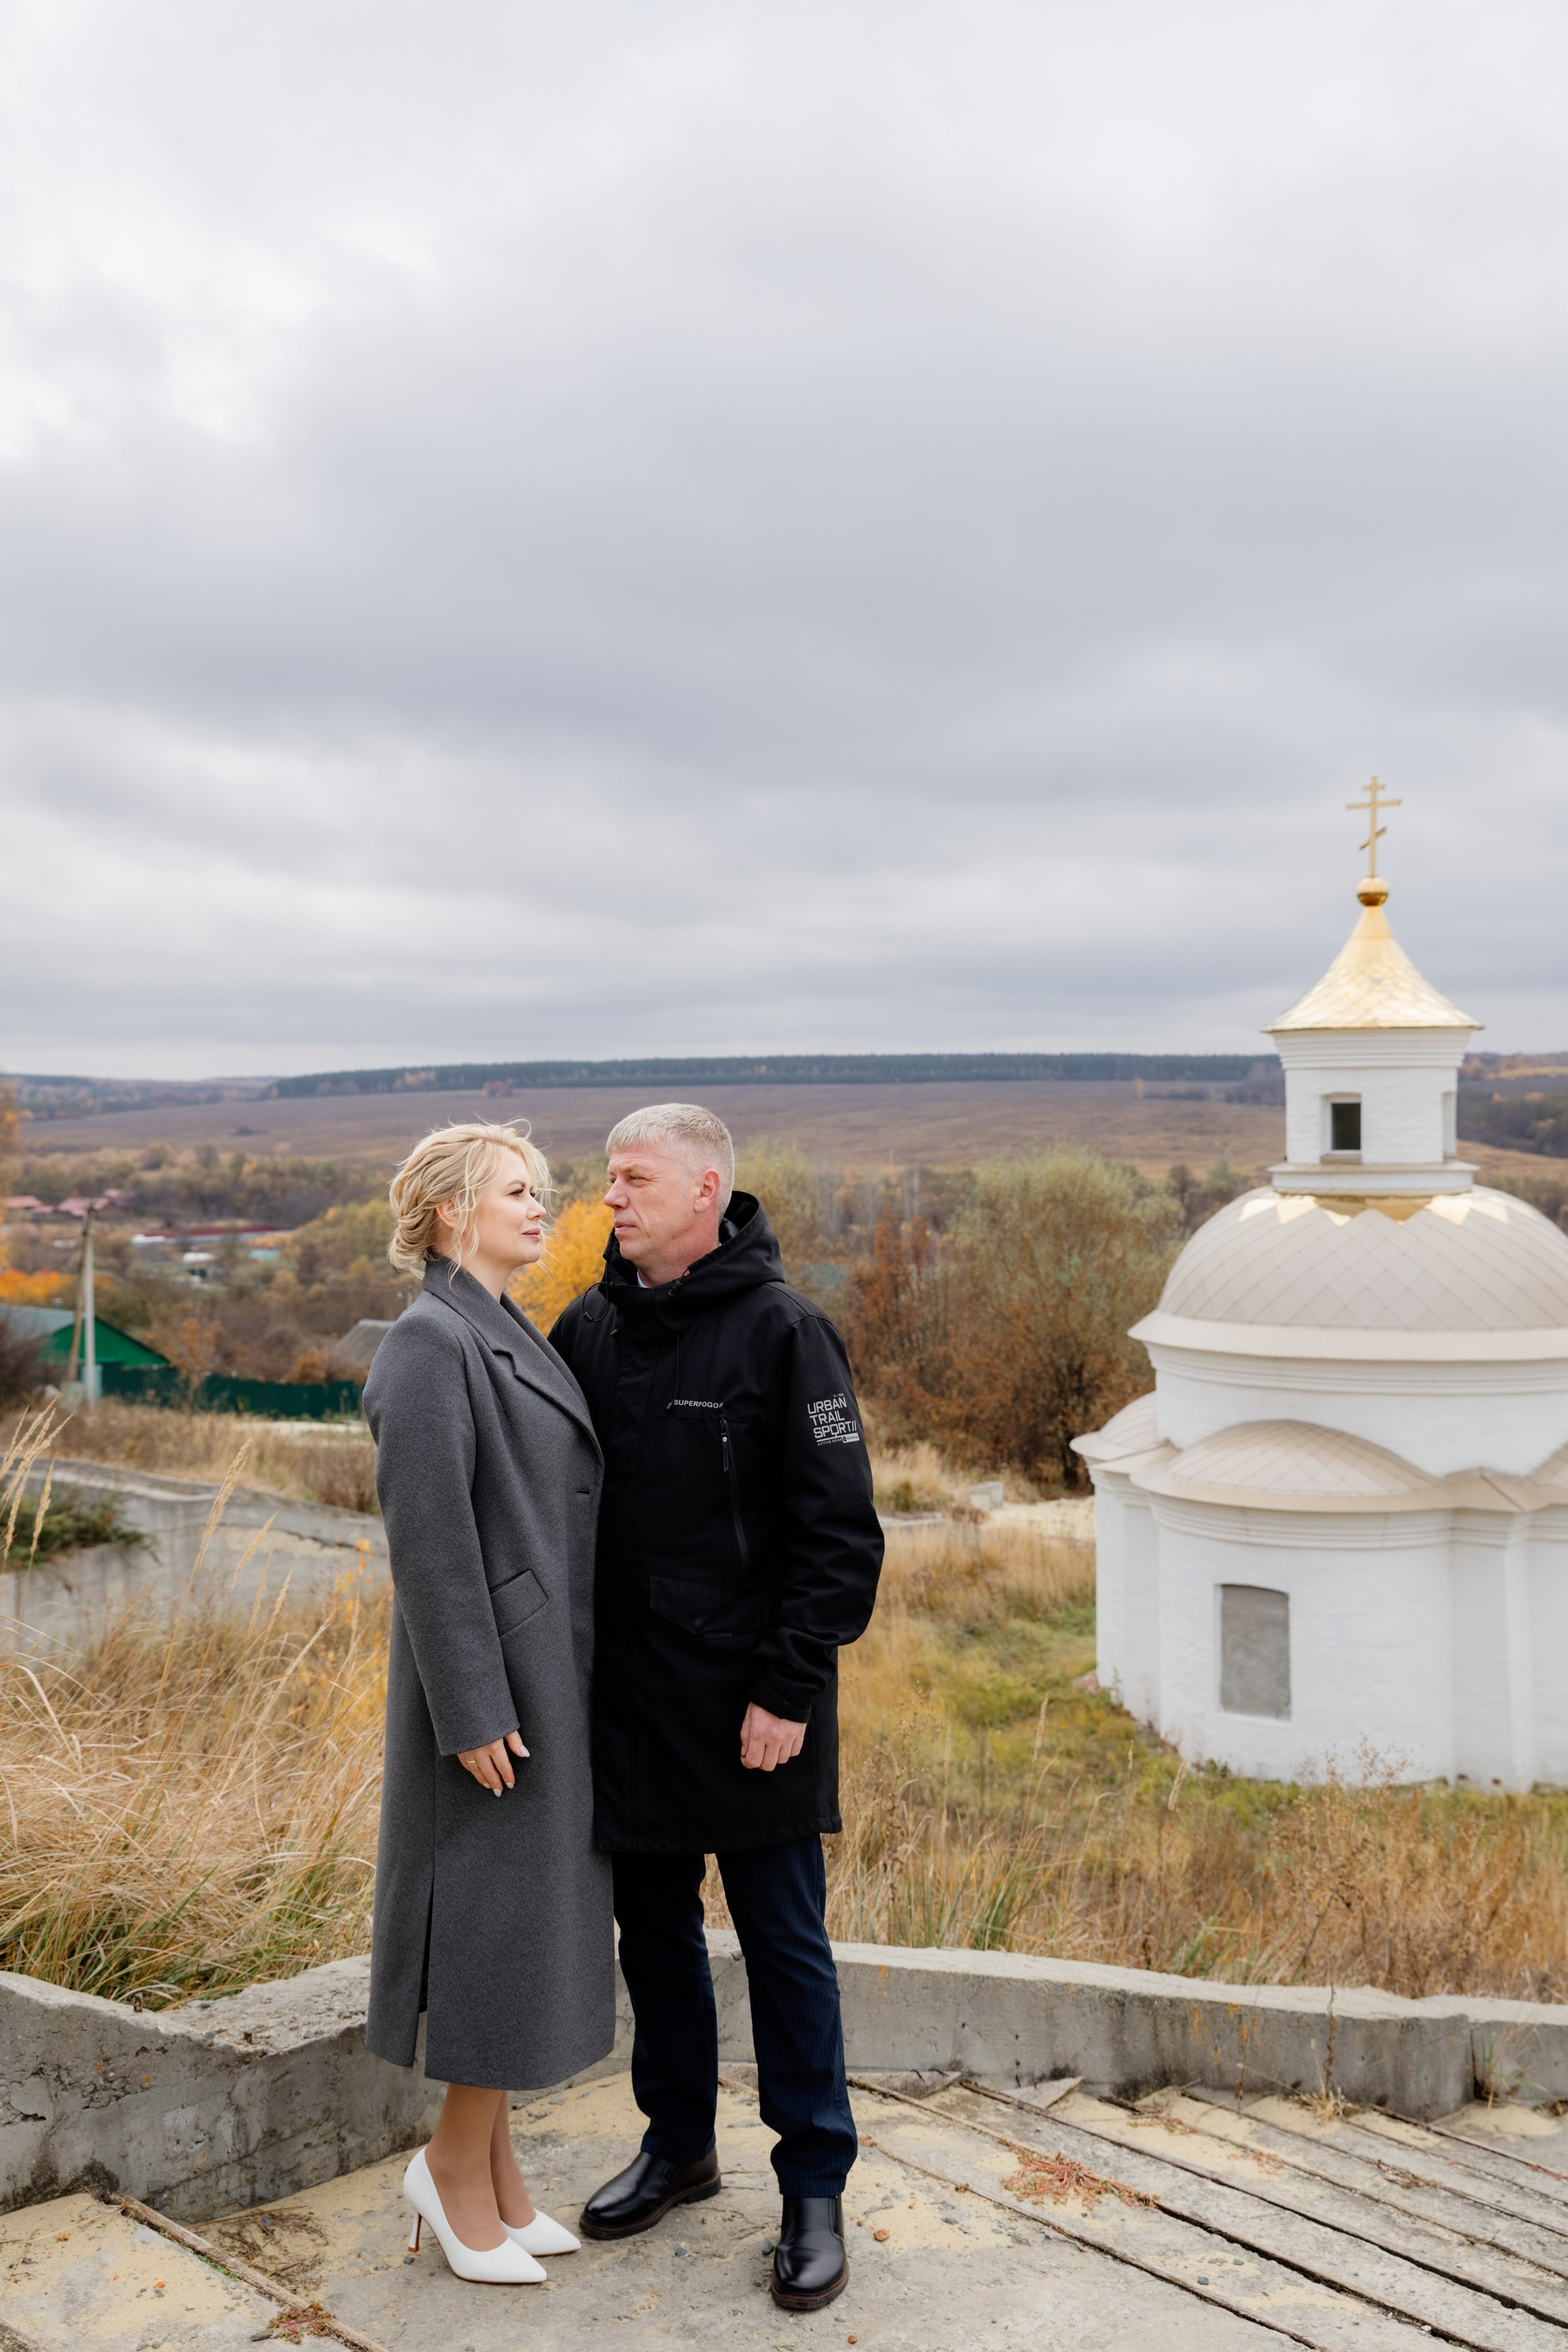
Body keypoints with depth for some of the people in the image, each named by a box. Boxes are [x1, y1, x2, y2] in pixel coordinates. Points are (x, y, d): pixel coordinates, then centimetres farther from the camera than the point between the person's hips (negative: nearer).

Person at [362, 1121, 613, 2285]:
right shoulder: (431, 1341, -16)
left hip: (554, 1669, 9)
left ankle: (491, 2171, 29)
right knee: (502, 1916, 1)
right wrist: (473, 1709, -20)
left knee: (535, 1916, 15)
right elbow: (427, 1537, -20)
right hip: (495, 1675, -9)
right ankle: (459, 2167, 21)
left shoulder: (511, 1337, 13)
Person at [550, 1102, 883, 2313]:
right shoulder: (590, 1329, 5)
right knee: (654, 1932, 18)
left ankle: (816, 2190, 22)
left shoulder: (782, 1328, -11)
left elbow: (840, 1530, -12)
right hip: (629, 1701, 6)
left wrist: (789, 1689, -15)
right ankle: (679, 2145, 37)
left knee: (785, 1943, 7)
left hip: (752, 1708, -5)